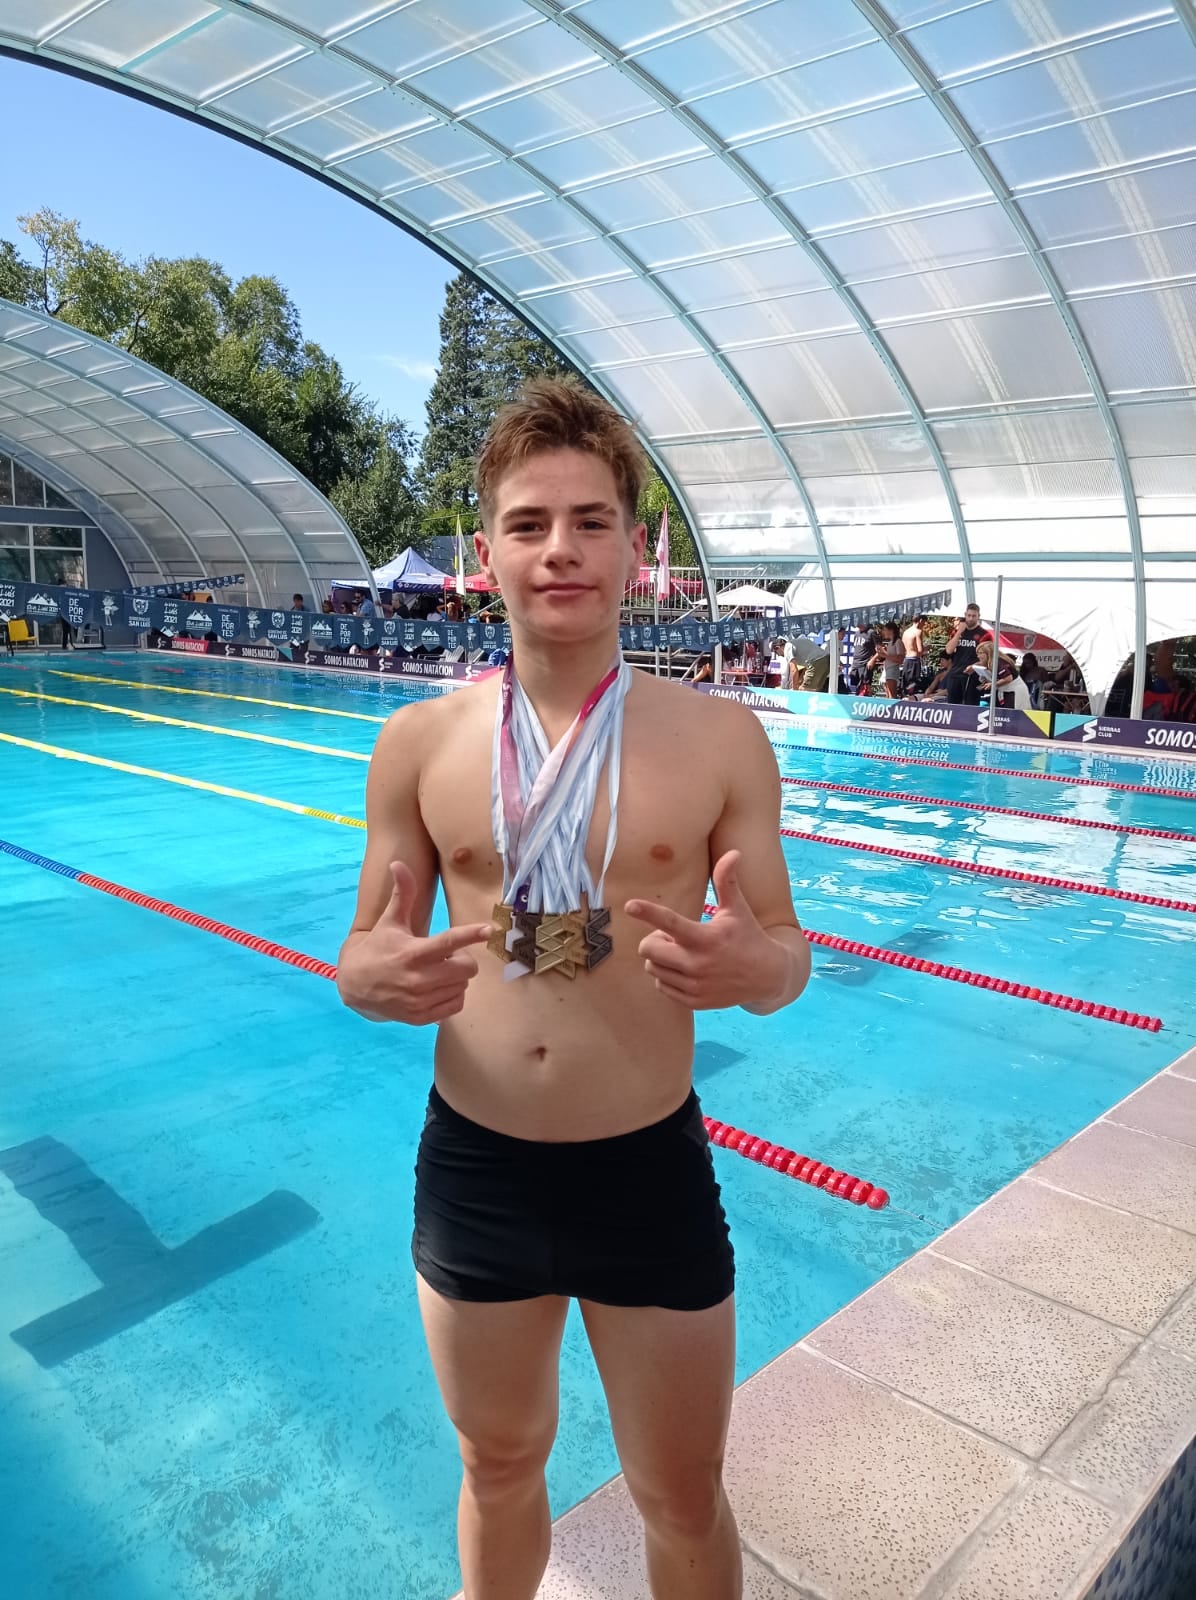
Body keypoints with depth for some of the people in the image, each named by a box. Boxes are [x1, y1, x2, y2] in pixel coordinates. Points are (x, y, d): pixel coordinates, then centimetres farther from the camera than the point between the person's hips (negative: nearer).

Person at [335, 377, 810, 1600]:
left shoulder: (719, 739, -8)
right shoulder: (418, 742, -5)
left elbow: (786, 948, -2)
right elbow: (365, 955, 2)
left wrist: (753, 968, -26)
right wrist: (375, 978, -22)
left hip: (651, 1171, -1)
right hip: (472, 1166, 2)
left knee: (683, 1502, 19)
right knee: (499, 1466, 26)